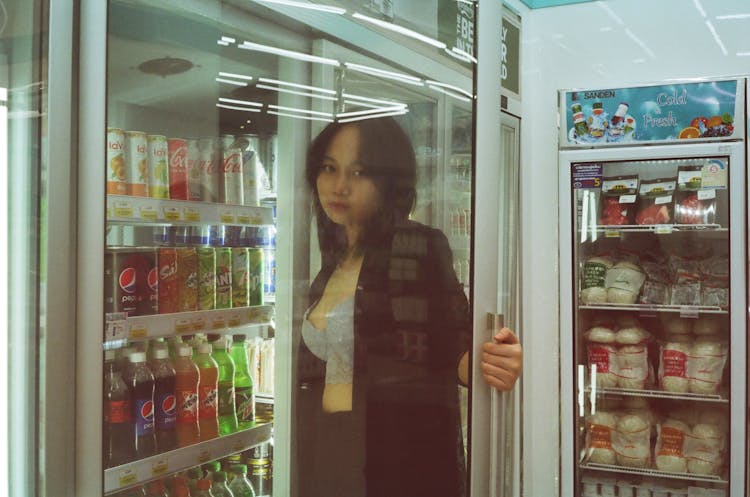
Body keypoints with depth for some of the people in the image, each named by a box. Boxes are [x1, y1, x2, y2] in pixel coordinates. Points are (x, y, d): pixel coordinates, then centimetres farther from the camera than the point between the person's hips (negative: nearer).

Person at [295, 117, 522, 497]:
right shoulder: (332, 260, 10)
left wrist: (488, 363, -35)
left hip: (403, 452, -6)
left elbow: (454, 349, -16)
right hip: (326, 450, 6)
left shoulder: (420, 248, -10)